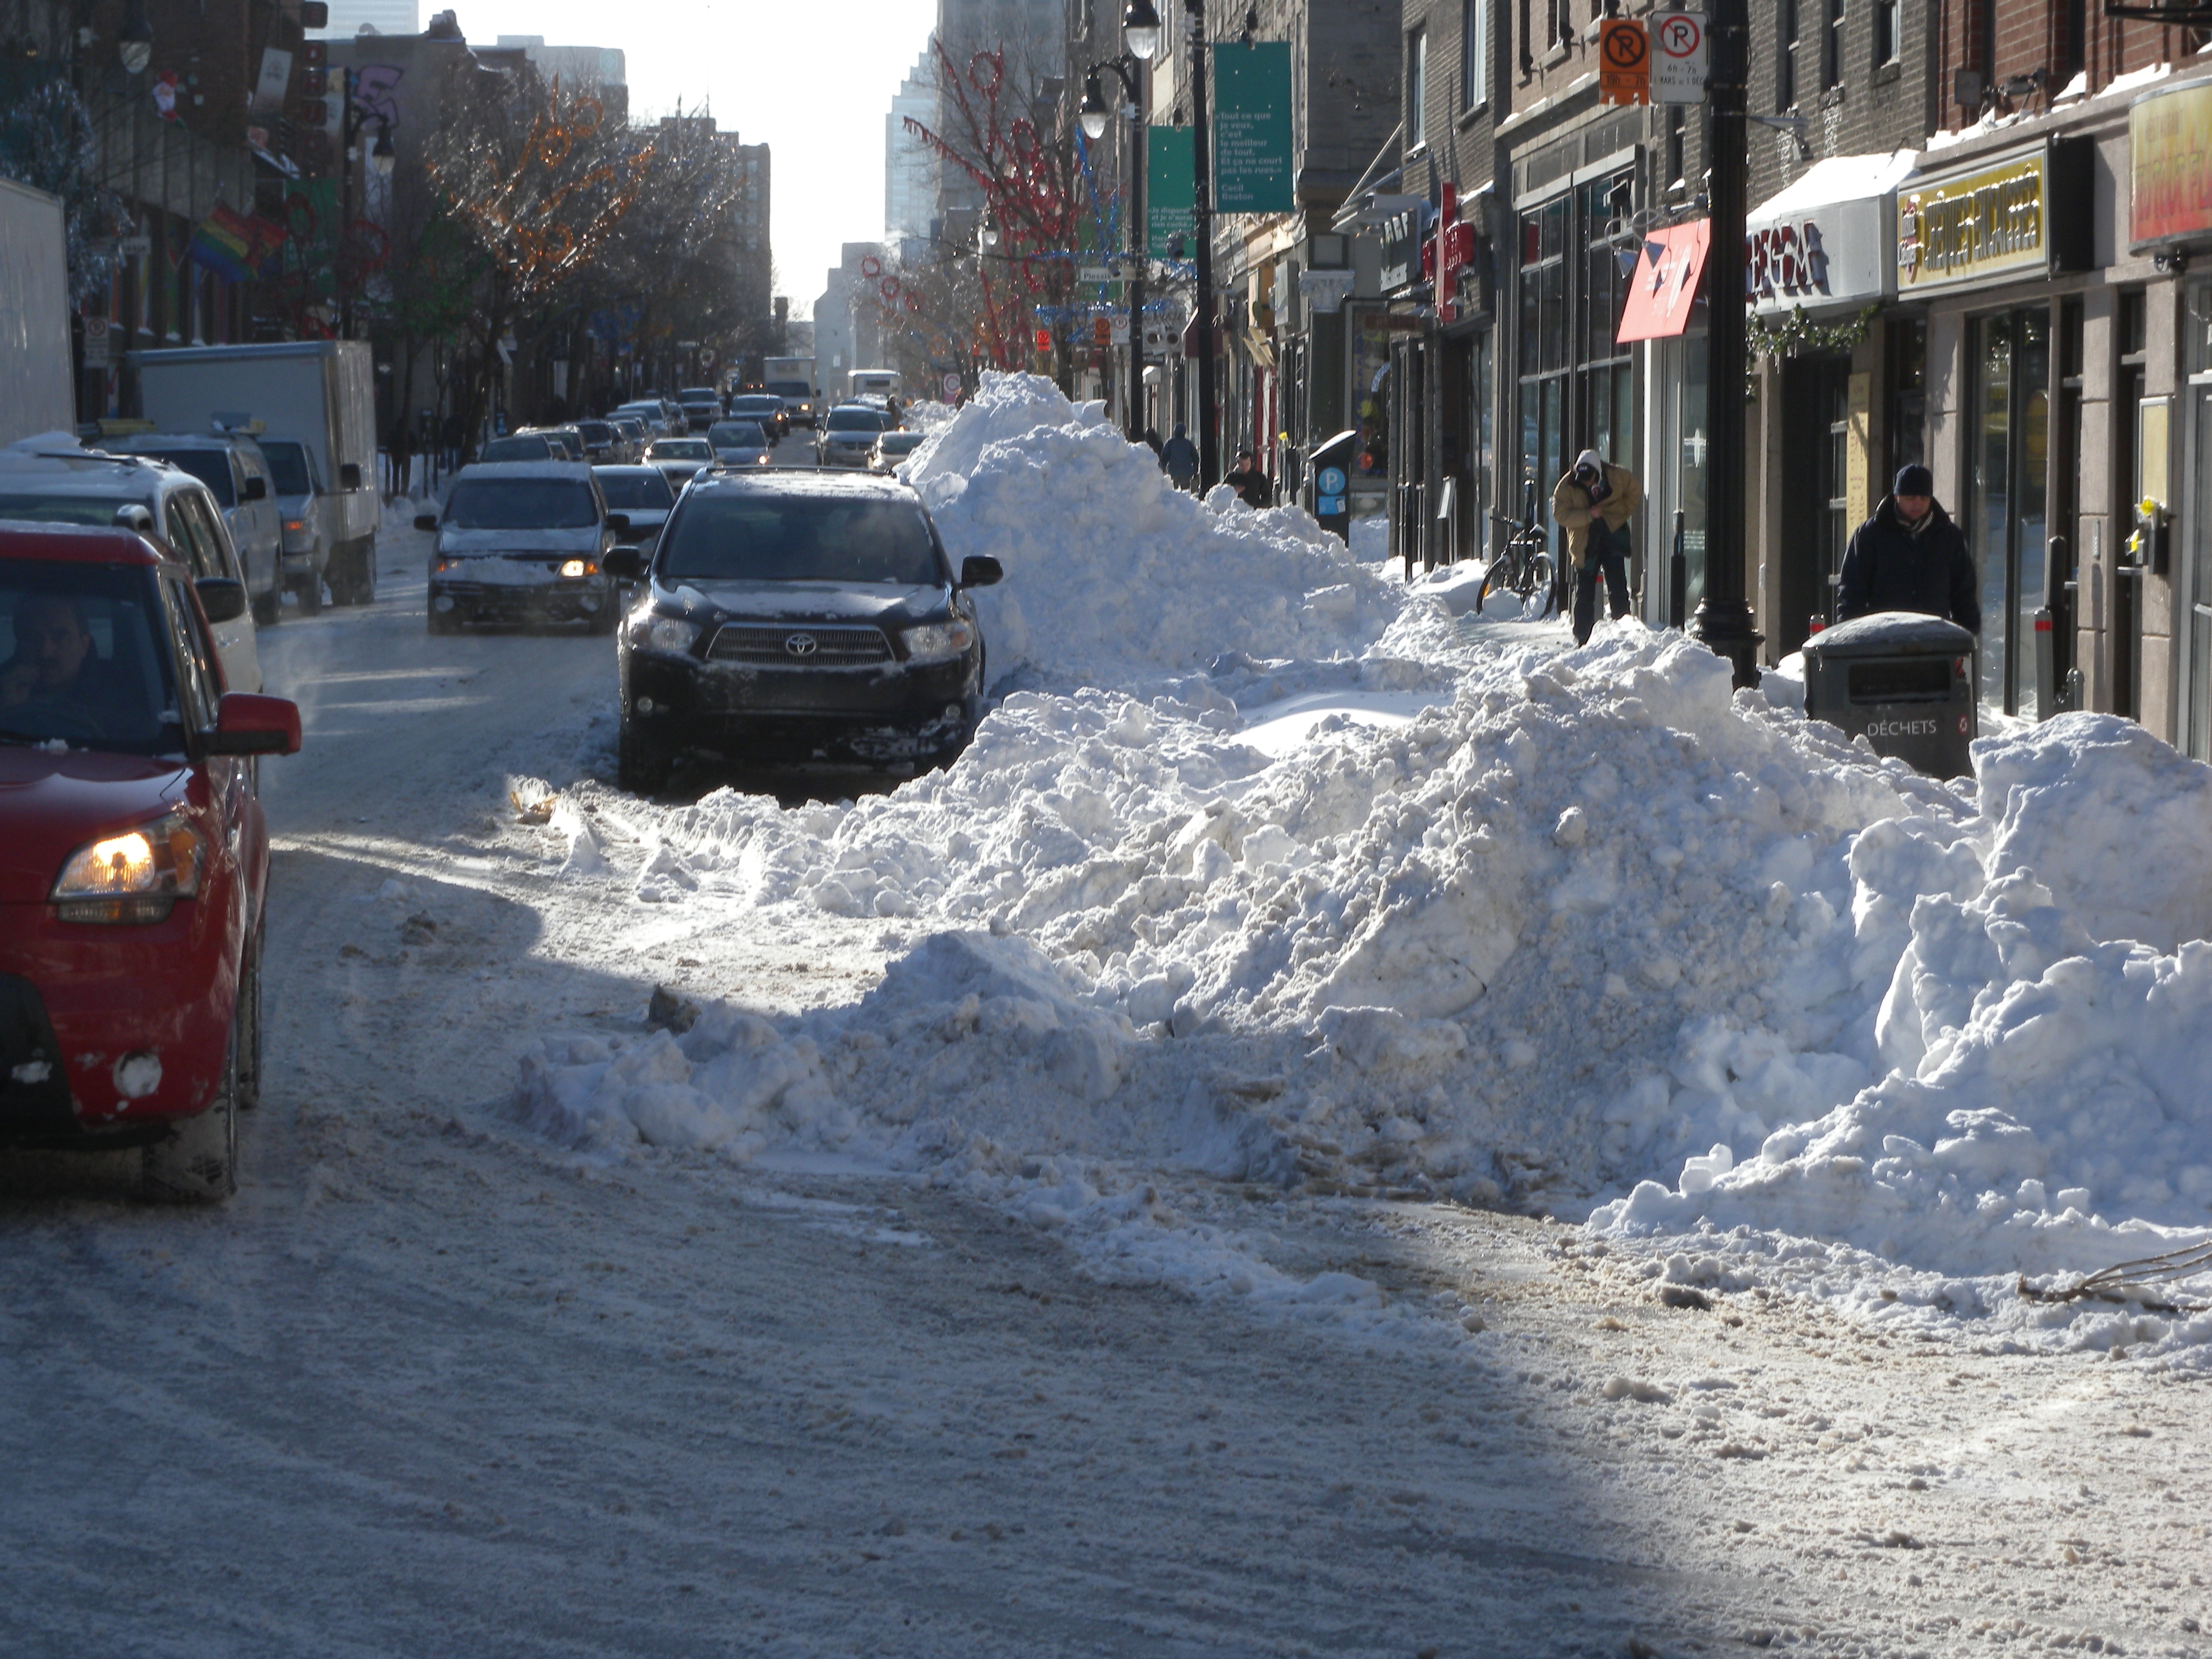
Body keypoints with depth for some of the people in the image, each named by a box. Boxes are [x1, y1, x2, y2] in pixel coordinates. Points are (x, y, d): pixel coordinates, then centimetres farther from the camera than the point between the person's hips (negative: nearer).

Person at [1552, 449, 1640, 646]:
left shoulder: (1618, 477, -8)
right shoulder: (1567, 487, -10)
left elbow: (1634, 497, 8)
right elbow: (1560, 515, -13)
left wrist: (1617, 512, -5)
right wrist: (1588, 515, -23)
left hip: (1613, 540, 0)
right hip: (1585, 546, 0)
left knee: (1618, 591, -6)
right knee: (1584, 594, 2)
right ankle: (1582, 638, 11)